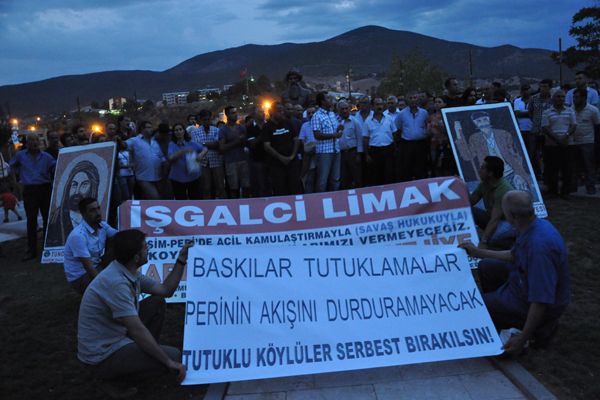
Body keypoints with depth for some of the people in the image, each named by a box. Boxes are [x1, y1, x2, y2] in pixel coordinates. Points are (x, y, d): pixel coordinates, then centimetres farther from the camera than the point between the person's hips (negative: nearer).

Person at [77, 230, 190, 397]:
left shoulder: (130, 272, 1)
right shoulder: (116, 282, -29)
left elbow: (165, 291, 11)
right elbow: (137, 330, -30)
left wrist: (181, 261, 3)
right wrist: (169, 362, -23)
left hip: (118, 336, 9)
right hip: (103, 355, -9)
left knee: (157, 302, 8)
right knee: (174, 356, -15)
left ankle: (143, 351, 17)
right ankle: (112, 377, -1)